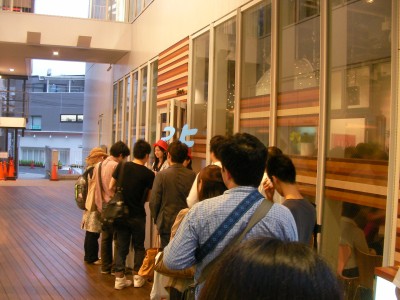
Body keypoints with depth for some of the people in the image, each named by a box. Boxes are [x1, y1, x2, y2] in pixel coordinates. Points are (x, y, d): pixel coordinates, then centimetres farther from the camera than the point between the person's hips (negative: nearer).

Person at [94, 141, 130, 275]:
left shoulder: (98, 166, 7)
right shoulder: (116, 166, -16)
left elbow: (95, 187, 11)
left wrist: (99, 204, 16)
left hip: (103, 206, 7)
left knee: (105, 237, 13)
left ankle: (105, 266, 20)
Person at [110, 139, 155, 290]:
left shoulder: (121, 166, -7)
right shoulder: (149, 174, -14)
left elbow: (111, 187, 0)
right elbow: (149, 197, -8)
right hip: (138, 215, -2)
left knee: (122, 246, 13)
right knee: (139, 246, 15)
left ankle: (119, 278, 14)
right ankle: (137, 277, 18)